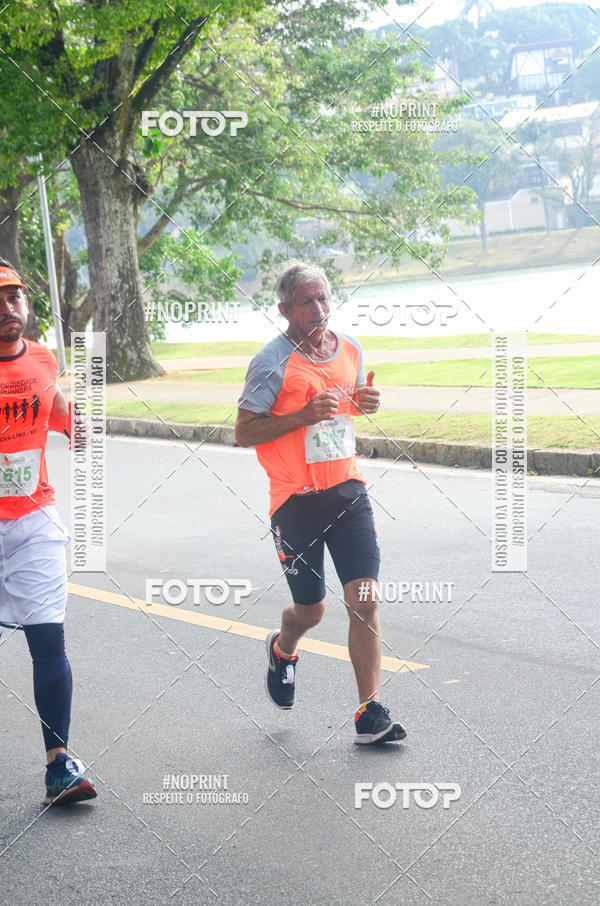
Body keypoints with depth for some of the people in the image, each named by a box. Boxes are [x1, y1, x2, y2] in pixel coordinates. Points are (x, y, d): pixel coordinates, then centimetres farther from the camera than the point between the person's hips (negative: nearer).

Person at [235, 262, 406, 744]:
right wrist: (305, 415, -22)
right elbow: (245, 432, -11)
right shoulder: (273, 362, -11)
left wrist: (366, 402, 1)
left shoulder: (350, 348, 6)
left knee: (365, 599, -9)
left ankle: (370, 713, -5)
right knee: (310, 610, 9)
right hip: (296, 501, -4)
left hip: (348, 492, 4)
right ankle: (283, 650, 46)